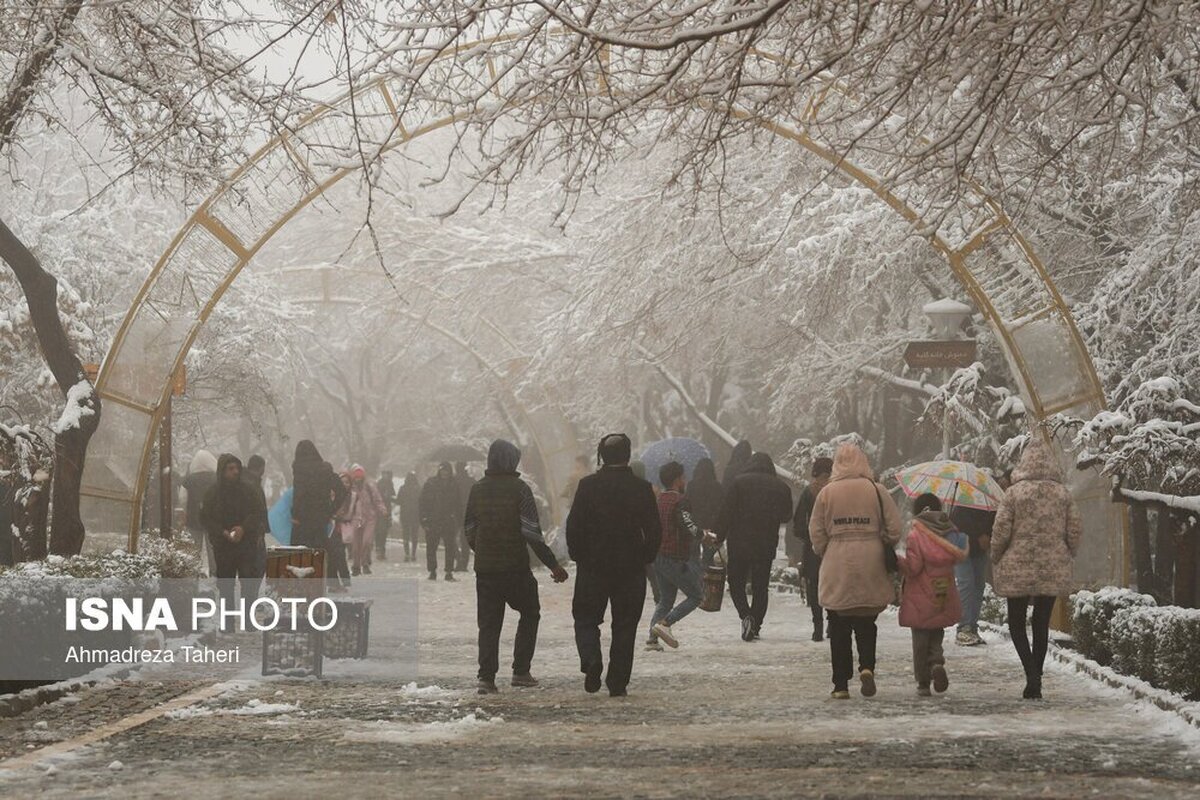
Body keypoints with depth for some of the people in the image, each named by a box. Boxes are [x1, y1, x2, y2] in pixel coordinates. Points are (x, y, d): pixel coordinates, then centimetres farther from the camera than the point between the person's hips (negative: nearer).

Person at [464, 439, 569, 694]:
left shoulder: (477, 490, 5)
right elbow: (532, 533, -13)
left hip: (485, 568, 4)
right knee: (529, 614, 15)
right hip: (516, 568, -4)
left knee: (488, 623, 7)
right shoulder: (519, 489, -9)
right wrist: (553, 565, -9)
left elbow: (469, 531, 9)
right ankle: (521, 671, 9)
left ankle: (486, 677, -3)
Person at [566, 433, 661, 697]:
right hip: (631, 568, 1)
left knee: (586, 618, 12)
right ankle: (618, 682, 7)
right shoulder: (642, 488, -4)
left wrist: (578, 556, 7)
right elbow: (655, 530, -2)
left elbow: (573, 525, -5)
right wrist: (645, 558, 11)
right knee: (625, 626, 9)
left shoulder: (588, 485, -6)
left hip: (593, 566, -1)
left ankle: (591, 660, -14)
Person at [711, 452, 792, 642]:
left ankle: (746, 615, -15)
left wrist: (719, 537, -1)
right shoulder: (781, 487, 3)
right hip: (767, 546, 2)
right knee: (761, 586, 11)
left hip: (740, 543, -2)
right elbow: (786, 516, 13)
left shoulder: (740, 482, -5)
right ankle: (756, 625, 8)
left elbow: (727, 512, -7)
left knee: (736, 583, 7)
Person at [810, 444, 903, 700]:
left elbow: (816, 532, 0)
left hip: (836, 569, 0)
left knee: (839, 627, 7)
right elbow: (894, 528, -2)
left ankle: (841, 685, 6)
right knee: (866, 622, 12)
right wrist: (884, 548, 14)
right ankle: (867, 666, -12)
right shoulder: (876, 491, -2)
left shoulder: (826, 493, -2)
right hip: (869, 568, 0)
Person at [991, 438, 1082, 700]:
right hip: (1053, 570, 3)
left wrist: (995, 561, 6)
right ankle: (1035, 679, 14)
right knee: (1042, 624, 13)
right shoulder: (1062, 493, 1)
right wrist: (1068, 559, 17)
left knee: (1016, 622, 7)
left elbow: (1001, 530, -9)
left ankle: (1032, 671, -13)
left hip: (1018, 569, -3)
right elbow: (1075, 531, 3)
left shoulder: (1014, 493, -9)